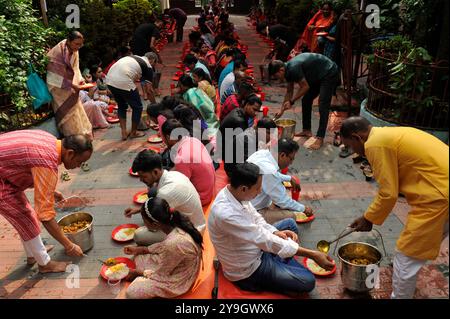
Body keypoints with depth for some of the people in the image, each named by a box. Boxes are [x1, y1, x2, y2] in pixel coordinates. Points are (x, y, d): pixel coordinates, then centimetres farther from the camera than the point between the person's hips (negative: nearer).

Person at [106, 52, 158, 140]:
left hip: (109, 80, 7)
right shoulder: (148, 66, 10)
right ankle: (133, 132, 26)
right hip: (123, 83, -7)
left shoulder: (133, 57, 29)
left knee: (122, 106, 26)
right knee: (137, 107, 13)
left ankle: (124, 133, 25)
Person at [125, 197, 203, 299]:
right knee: (138, 257, 11)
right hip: (175, 265, 8)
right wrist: (138, 249, 8)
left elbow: (161, 274, -20)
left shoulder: (173, 243, -39)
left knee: (131, 292, -8)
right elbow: (164, 246, 6)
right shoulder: (175, 222, -16)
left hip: (178, 280, -8)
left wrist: (137, 272, -4)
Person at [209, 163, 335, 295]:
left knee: (289, 224, 16)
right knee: (308, 281, -10)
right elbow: (266, 240, -35)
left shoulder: (235, 193, -11)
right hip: (247, 271, -8)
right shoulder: (225, 214, -38)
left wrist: (275, 232, -15)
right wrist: (312, 255, -29)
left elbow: (256, 218, 5)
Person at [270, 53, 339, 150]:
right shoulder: (288, 69, 0)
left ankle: (320, 138, -15)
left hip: (329, 73, -10)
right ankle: (307, 130, 20)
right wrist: (282, 110, 11)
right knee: (306, 100, 10)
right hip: (318, 76, 10)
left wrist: (291, 101, -14)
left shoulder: (293, 68, -29)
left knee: (323, 106, -16)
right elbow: (289, 91, 10)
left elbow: (305, 87, -22)